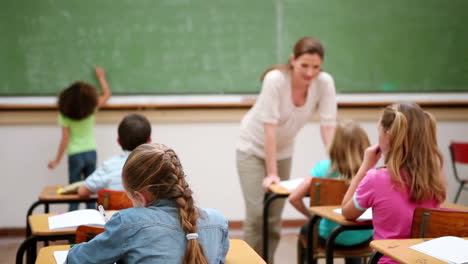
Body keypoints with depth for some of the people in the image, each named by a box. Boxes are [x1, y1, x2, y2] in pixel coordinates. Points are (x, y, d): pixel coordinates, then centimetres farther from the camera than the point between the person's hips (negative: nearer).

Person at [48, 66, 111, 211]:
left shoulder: (65, 115, -13)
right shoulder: (91, 109, -8)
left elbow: (65, 139, -13)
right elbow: (107, 94, 9)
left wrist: (57, 160, -4)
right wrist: (101, 77, 23)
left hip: (75, 155, -2)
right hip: (91, 153, 2)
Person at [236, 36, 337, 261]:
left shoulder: (325, 82, -19)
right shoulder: (275, 79, -29)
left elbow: (328, 126, -20)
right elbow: (269, 128, -30)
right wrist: (271, 173, -30)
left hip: (283, 151, 4)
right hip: (254, 149, -4)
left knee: (275, 216, 5)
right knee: (257, 213, -11)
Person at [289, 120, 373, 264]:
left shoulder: (323, 168, -16)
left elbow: (294, 198, -17)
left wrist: (311, 216, 0)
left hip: (329, 237, -1)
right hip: (362, 239, 2)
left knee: (307, 229, 34)